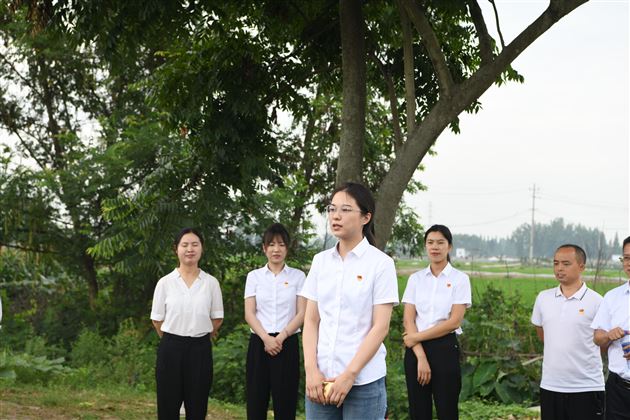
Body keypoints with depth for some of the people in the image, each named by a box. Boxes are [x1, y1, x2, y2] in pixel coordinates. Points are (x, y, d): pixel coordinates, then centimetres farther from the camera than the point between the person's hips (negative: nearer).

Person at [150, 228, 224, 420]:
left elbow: (217, 318, 8)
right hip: (171, 348, -1)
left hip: (200, 349, 1)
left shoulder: (211, 283, 0)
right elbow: (157, 319, 5)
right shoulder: (165, 282, -2)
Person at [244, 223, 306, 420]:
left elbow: (302, 313, 0)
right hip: (259, 343, 1)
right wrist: (266, 338, -15)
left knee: (285, 402, 0)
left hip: (287, 344, -1)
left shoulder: (298, 276, 5)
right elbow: (249, 314, 1)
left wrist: (281, 337, -14)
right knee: (256, 399, 1)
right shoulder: (254, 276, 7)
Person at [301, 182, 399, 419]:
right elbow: (311, 321, 8)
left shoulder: (381, 263, -4)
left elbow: (380, 327, -9)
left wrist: (349, 375, -14)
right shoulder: (320, 261, 9)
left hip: (364, 380, -4)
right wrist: (311, 369, -5)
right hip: (321, 379, 4)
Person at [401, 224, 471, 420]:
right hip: (415, 349, 3)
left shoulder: (460, 279, -1)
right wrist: (420, 356, -12)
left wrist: (418, 337, -9)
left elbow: (454, 321, -9)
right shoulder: (415, 278, 7)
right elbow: (408, 319, 0)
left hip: (445, 348, -3)